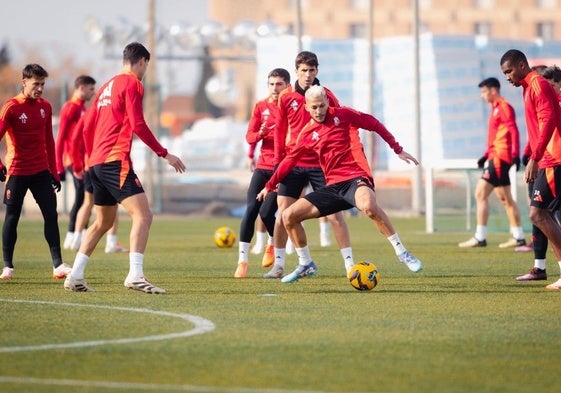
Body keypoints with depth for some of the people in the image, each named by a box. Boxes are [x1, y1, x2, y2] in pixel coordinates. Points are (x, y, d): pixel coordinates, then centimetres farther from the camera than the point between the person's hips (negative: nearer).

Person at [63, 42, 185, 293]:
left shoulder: (106, 87, 22)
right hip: (116, 160, -9)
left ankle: (75, 277, 18)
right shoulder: (132, 84, -3)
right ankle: (135, 275, -28)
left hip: (97, 161, 9)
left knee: (103, 222, 19)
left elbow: (87, 128, 23)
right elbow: (138, 124, -12)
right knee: (143, 215, -14)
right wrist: (164, 154, -9)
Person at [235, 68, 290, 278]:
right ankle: (242, 261, -4)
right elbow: (249, 136, 6)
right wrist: (260, 134, -14)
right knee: (251, 209, -7)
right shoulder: (261, 106, 8)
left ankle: (274, 245, 22)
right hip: (263, 165, 3)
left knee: (266, 212, -10)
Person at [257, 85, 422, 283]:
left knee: (368, 206, -40)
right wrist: (270, 185, 26)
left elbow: (375, 125, 8)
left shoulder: (342, 115, 0)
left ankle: (402, 253, -27)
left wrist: (398, 150, 10)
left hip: (355, 178, -5)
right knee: (289, 216, -2)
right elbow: (290, 160, 23)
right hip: (333, 187, 6)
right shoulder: (307, 133, 11)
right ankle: (306, 265, 16)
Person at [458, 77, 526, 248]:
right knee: (505, 198, 13)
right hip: (495, 157, 11)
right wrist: (487, 156, 22)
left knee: (480, 194, -13)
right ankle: (518, 237, 16)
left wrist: (515, 155, -28)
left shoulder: (504, 107, -10)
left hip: (499, 157, -11)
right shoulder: (496, 108, 19)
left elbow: (513, 131, -20)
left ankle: (480, 238, -14)